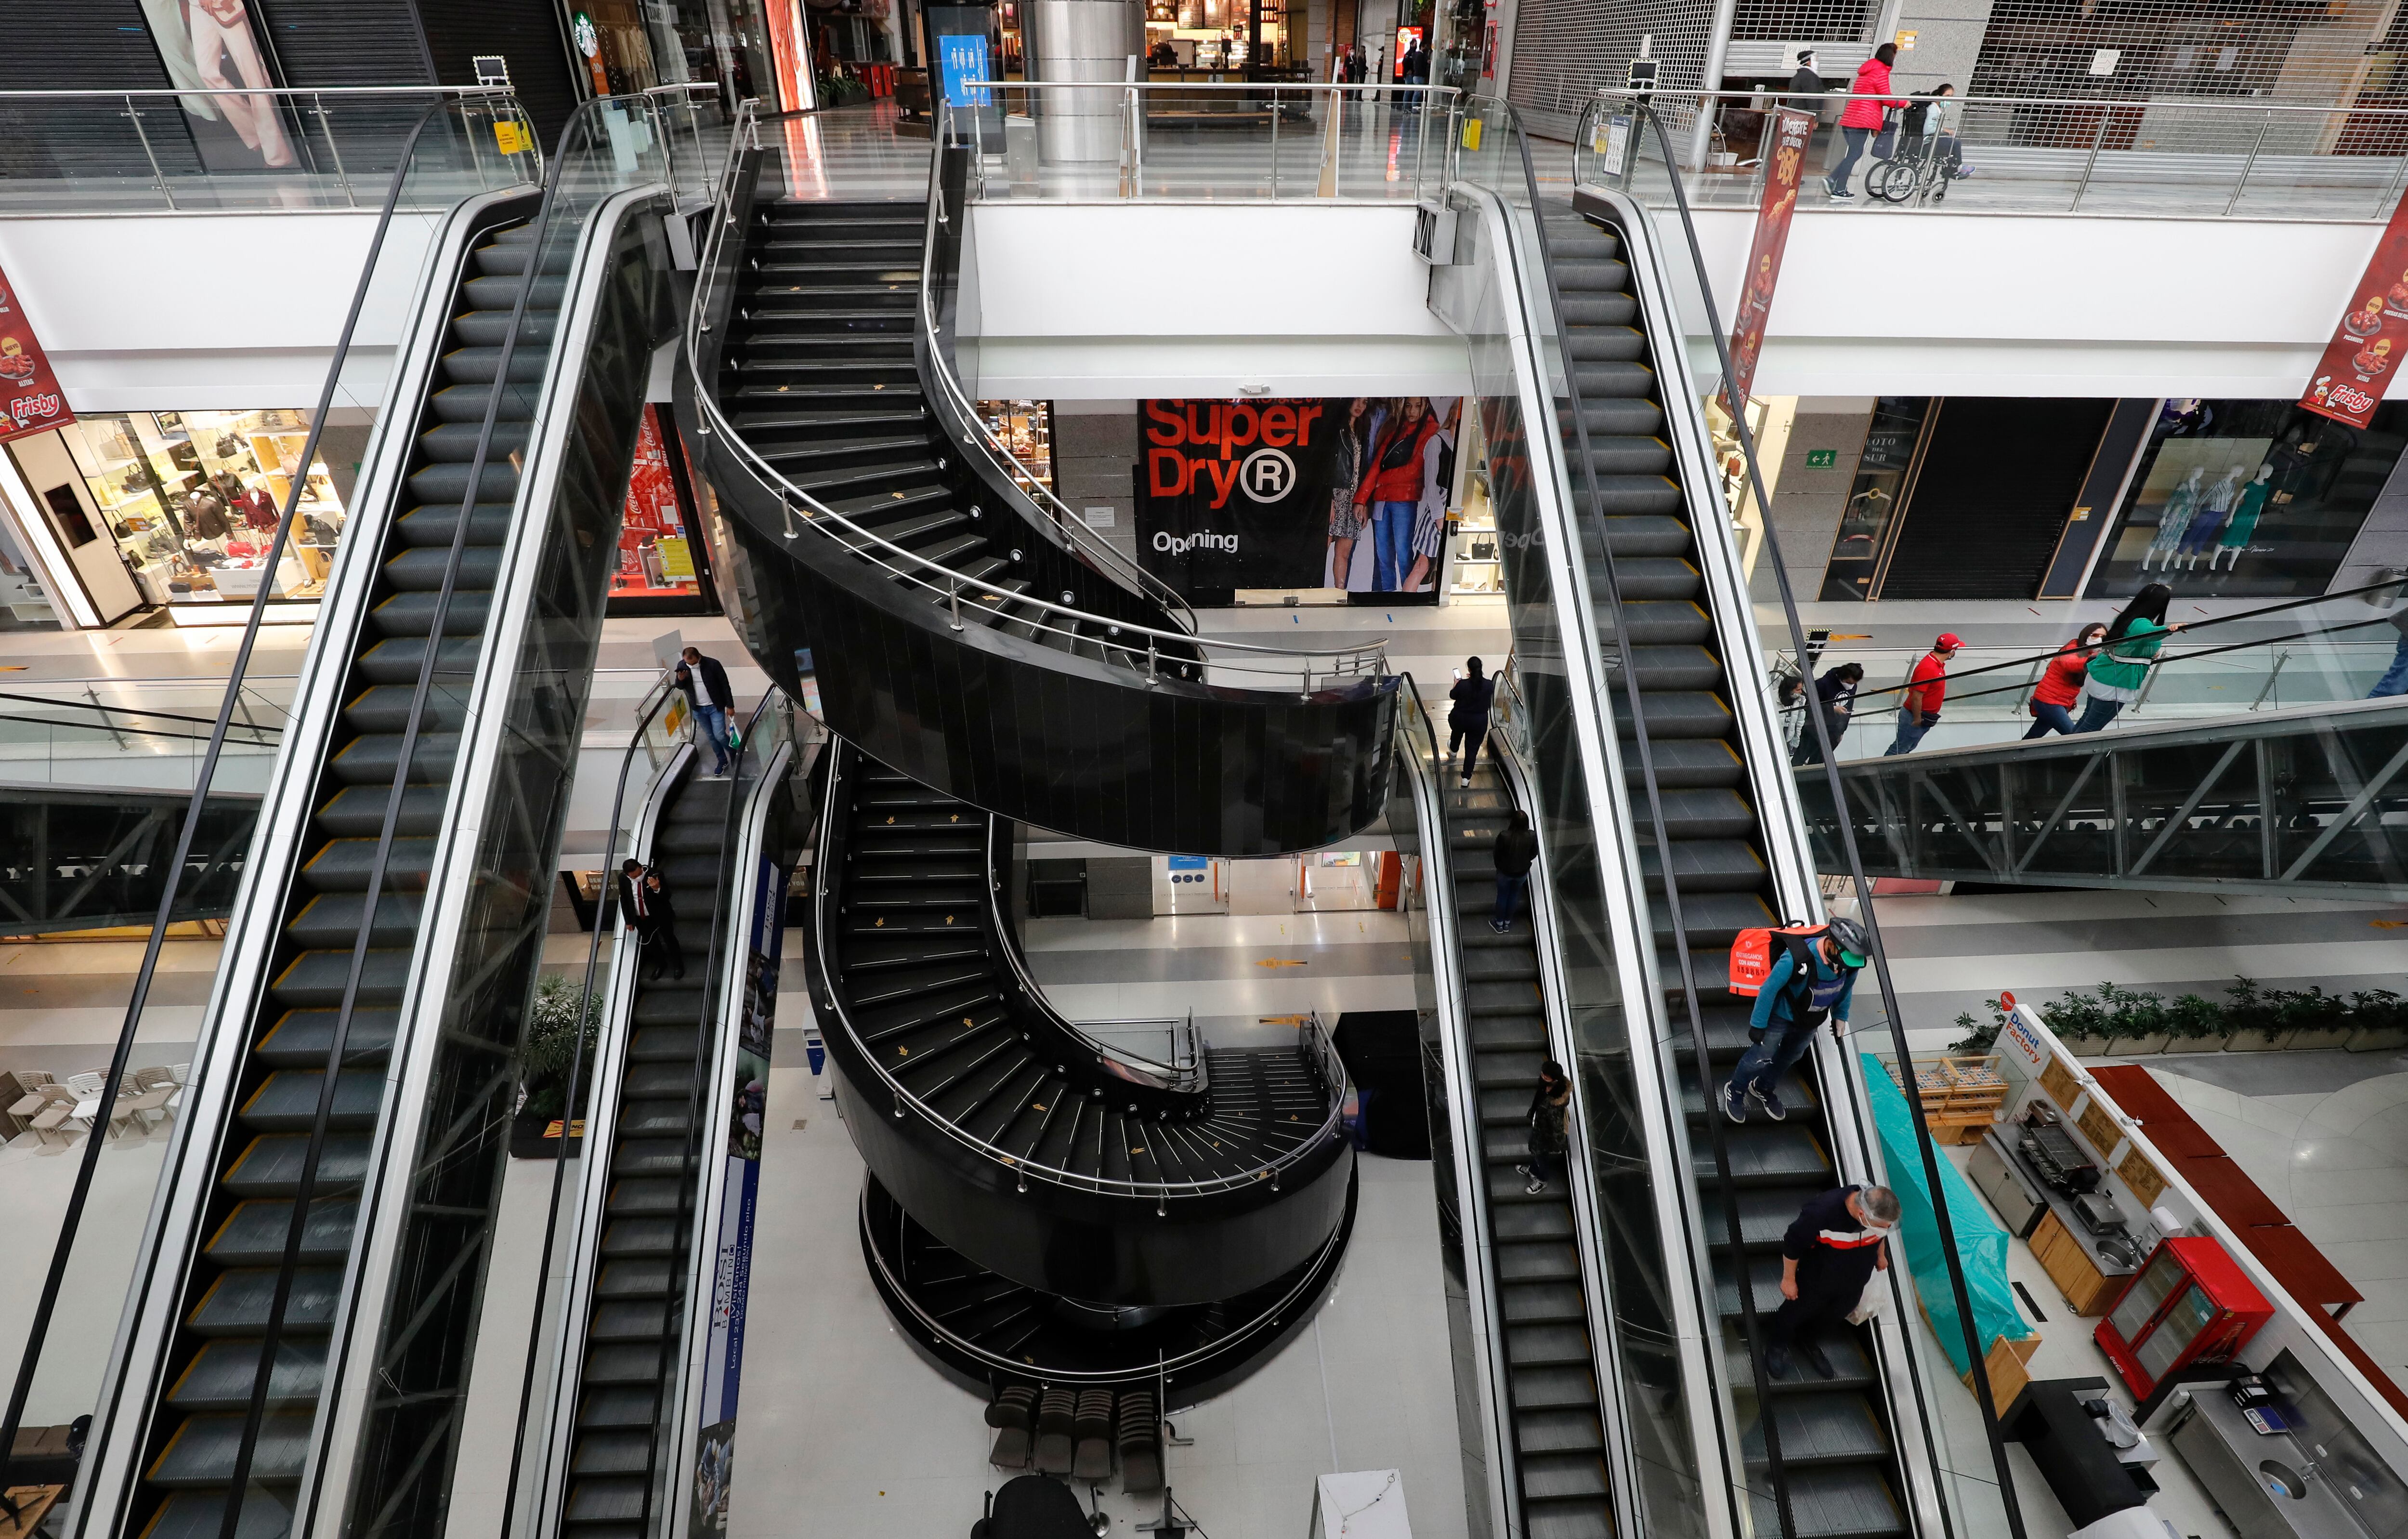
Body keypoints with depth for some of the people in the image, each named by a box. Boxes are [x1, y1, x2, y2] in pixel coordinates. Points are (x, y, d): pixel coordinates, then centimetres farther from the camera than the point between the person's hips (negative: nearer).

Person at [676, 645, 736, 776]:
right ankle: (723, 761, 32)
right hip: (698, 709, 4)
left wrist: (730, 706, -9)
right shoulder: (682, 665, -11)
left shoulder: (713, 664, -22)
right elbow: (680, 687, 3)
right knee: (710, 737, 14)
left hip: (715, 707, -4)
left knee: (720, 736, -5)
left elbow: (725, 685, -12)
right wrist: (680, 679, -21)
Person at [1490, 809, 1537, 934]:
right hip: (1522, 872, 2)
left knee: (1502, 896, 21)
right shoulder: (1532, 837, -23)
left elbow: (1496, 854, -15)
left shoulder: (1504, 836, -31)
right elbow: (1534, 854, -6)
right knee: (1514, 896, 25)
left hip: (1505, 872, -2)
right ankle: (1508, 923, 42)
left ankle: (1499, 924, 37)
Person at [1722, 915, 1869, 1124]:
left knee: (1791, 1057, 24)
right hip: (1781, 1017, -6)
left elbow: (1846, 987, 2)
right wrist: (1758, 1025, -21)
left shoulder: (1849, 961, -22)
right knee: (1762, 1056, 7)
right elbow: (1769, 989, -28)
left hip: (1810, 1022, 6)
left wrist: (1840, 1016, 7)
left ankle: (1764, 1089, 50)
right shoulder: (1798, 958, -40)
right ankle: (1735, 1091, 34)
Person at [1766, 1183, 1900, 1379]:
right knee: (1799, 1310, 20)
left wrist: (1880, 1256, 20)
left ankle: (1807, 1342, 58)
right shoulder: (1821, 1212, -43)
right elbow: (1792, 1244, -25)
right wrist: (1789, 1279, -13)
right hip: (1816, 1280, -5)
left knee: (1836, 1314, 27)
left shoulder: (1883, 1210, -26)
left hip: (1854, 1283, 5)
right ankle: (1777, 1344, 52)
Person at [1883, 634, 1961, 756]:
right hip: (1914, 718, -10)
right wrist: (1917, 720, -21)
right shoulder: (1928, 669, -29)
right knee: (1898, 750, 1)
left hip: (1924, 717, 10)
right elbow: (1916, 698, -29)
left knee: (1908, 748, 21)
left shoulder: (1938, 663, 3)